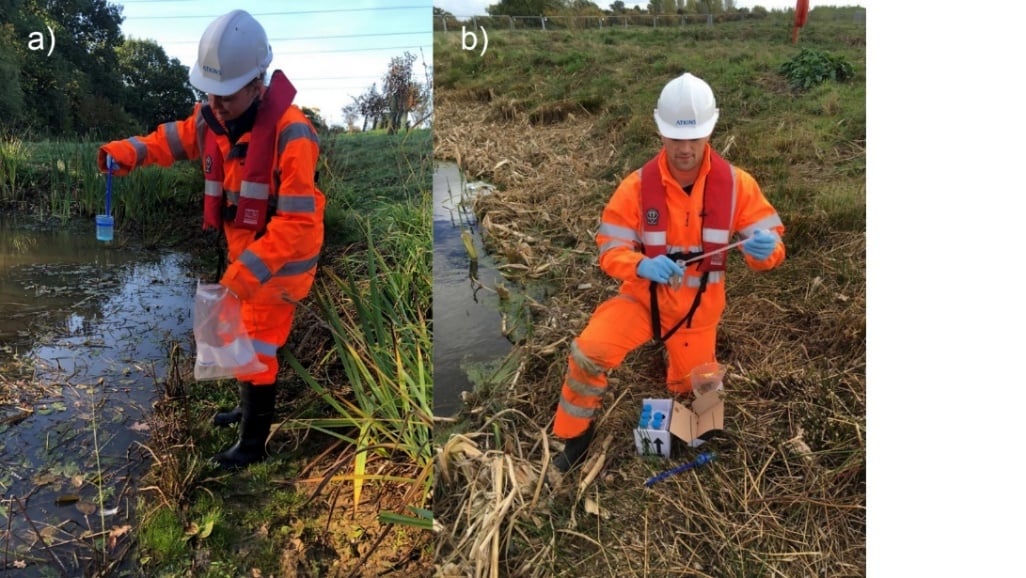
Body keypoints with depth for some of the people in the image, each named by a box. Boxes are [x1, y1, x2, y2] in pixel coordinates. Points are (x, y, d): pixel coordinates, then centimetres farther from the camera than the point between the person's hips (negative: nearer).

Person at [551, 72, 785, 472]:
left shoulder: (736, 184, -15)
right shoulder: (638, 185, -18)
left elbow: (768, 246, -12)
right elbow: (609, 249, -16)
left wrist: (765, 249, -38)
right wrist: (641, 265, -38)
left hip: (698, 307, 2)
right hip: (643, 296, -2)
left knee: (693, 389, 19)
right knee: (588, 351, -26)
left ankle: (680, 360, 57)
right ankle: (577, 435, 0)